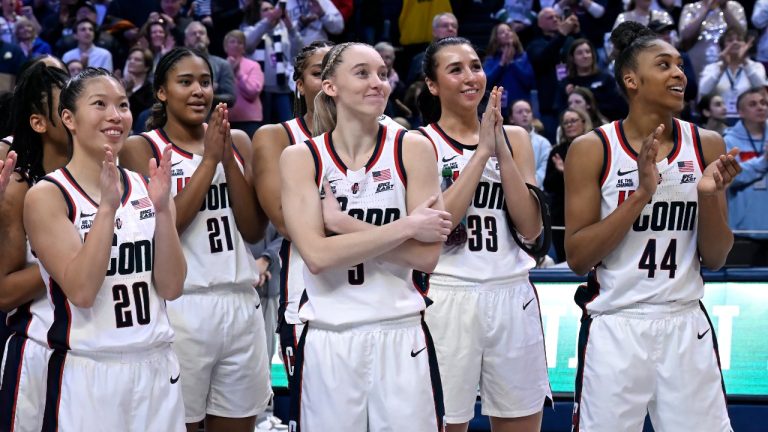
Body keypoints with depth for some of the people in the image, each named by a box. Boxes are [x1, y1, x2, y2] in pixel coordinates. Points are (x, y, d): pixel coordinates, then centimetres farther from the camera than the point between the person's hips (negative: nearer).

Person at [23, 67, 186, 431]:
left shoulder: (145, 188, 6)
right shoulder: (46, 196, -7)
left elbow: (171, 287, -1)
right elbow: (81, 290, -17)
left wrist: (162, 208, -12)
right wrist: (107, 207, -22)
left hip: (157, 367, 4)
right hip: (89, 375, -4)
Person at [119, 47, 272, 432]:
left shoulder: (237, 141, 11)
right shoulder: (141, 148, -1)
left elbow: (254, 231, 3)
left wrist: (230, 160, -8)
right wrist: (209, 160, -14)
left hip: (240, 303, 4)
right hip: (180, 309, -4)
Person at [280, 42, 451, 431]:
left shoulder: (413, 149, 0)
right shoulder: (300, 158, -1)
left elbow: (426, 255, -9)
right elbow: (317, 255, -14)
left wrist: (343, 222, -14)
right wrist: (407, 226, -14)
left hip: (402, 337, 0)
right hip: (328, 342, 0)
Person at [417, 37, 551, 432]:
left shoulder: (515, 138, 9)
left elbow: (530, 229, -1)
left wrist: (501, 149, -8)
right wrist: (482, 151, -15)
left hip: (512, 297, 4)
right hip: (448, 299, -4)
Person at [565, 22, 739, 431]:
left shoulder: (706, 145, 3)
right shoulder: (592, 149, -5)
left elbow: (715, 259, 5)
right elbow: (577, 257, -9)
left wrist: (708, 196, -13)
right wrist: (640, 195, -18)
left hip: (685, 325, 3)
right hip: (616, 328, -2)